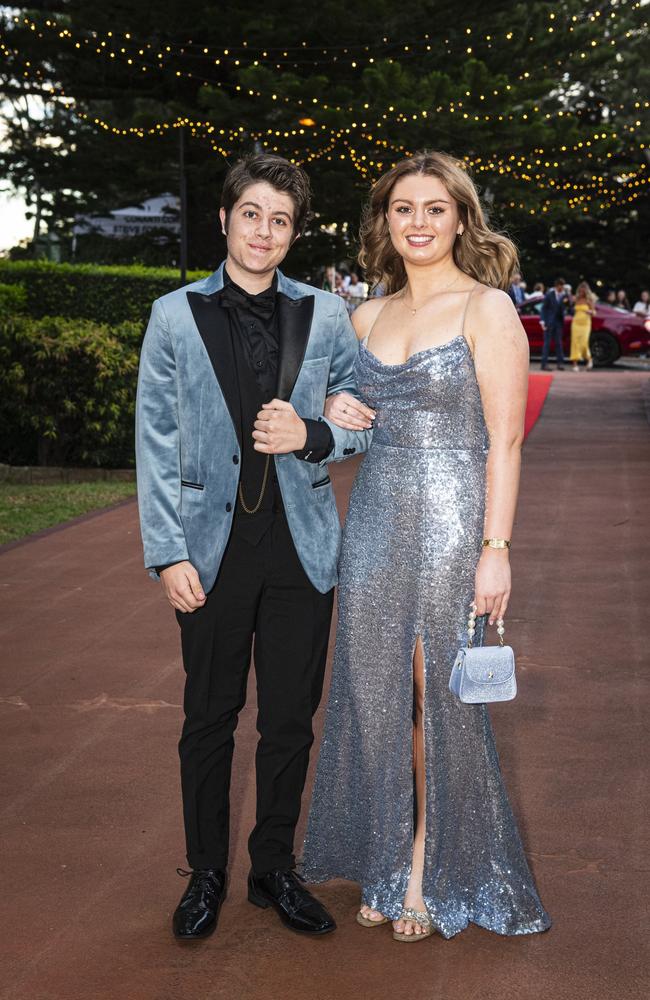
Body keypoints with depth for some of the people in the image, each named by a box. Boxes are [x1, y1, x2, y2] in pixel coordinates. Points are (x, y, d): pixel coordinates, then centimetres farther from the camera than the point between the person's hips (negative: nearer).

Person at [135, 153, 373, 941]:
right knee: (209, 718, 9)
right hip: (213, 544, -1)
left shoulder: (325, 315, 5)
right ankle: (206, 872, 27)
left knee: (290, 720, 10)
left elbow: (361, 421, 10)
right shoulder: (175, 316, 1)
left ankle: (274, 868, 28)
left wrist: (311, 436, -12)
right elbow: (155, 442, -1)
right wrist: (168, 553, -7)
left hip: (301, 544, 2)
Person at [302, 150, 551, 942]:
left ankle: (433, 872, 20)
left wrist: (496, 549, -15)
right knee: (377, 693, 9)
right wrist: (332, 410, 1)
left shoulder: (487, 307, -6)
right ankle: (387, 862, 25)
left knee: (440, 697, 3)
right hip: (375, 519, 5)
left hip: (452, 521, -5)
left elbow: (504, 439, -10)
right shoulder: (369, 316, 11)